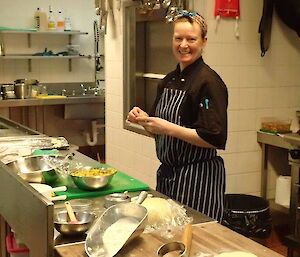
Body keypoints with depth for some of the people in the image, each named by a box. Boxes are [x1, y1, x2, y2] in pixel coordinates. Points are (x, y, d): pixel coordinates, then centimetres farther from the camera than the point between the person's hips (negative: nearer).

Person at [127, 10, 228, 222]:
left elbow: (215, 139, -20)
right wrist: (144, 119, -3)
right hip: (167, 174, 8)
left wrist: (168, 128, -22)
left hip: (198, 178, -8)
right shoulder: (168, 81, 9)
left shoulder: (209, 82, -15)